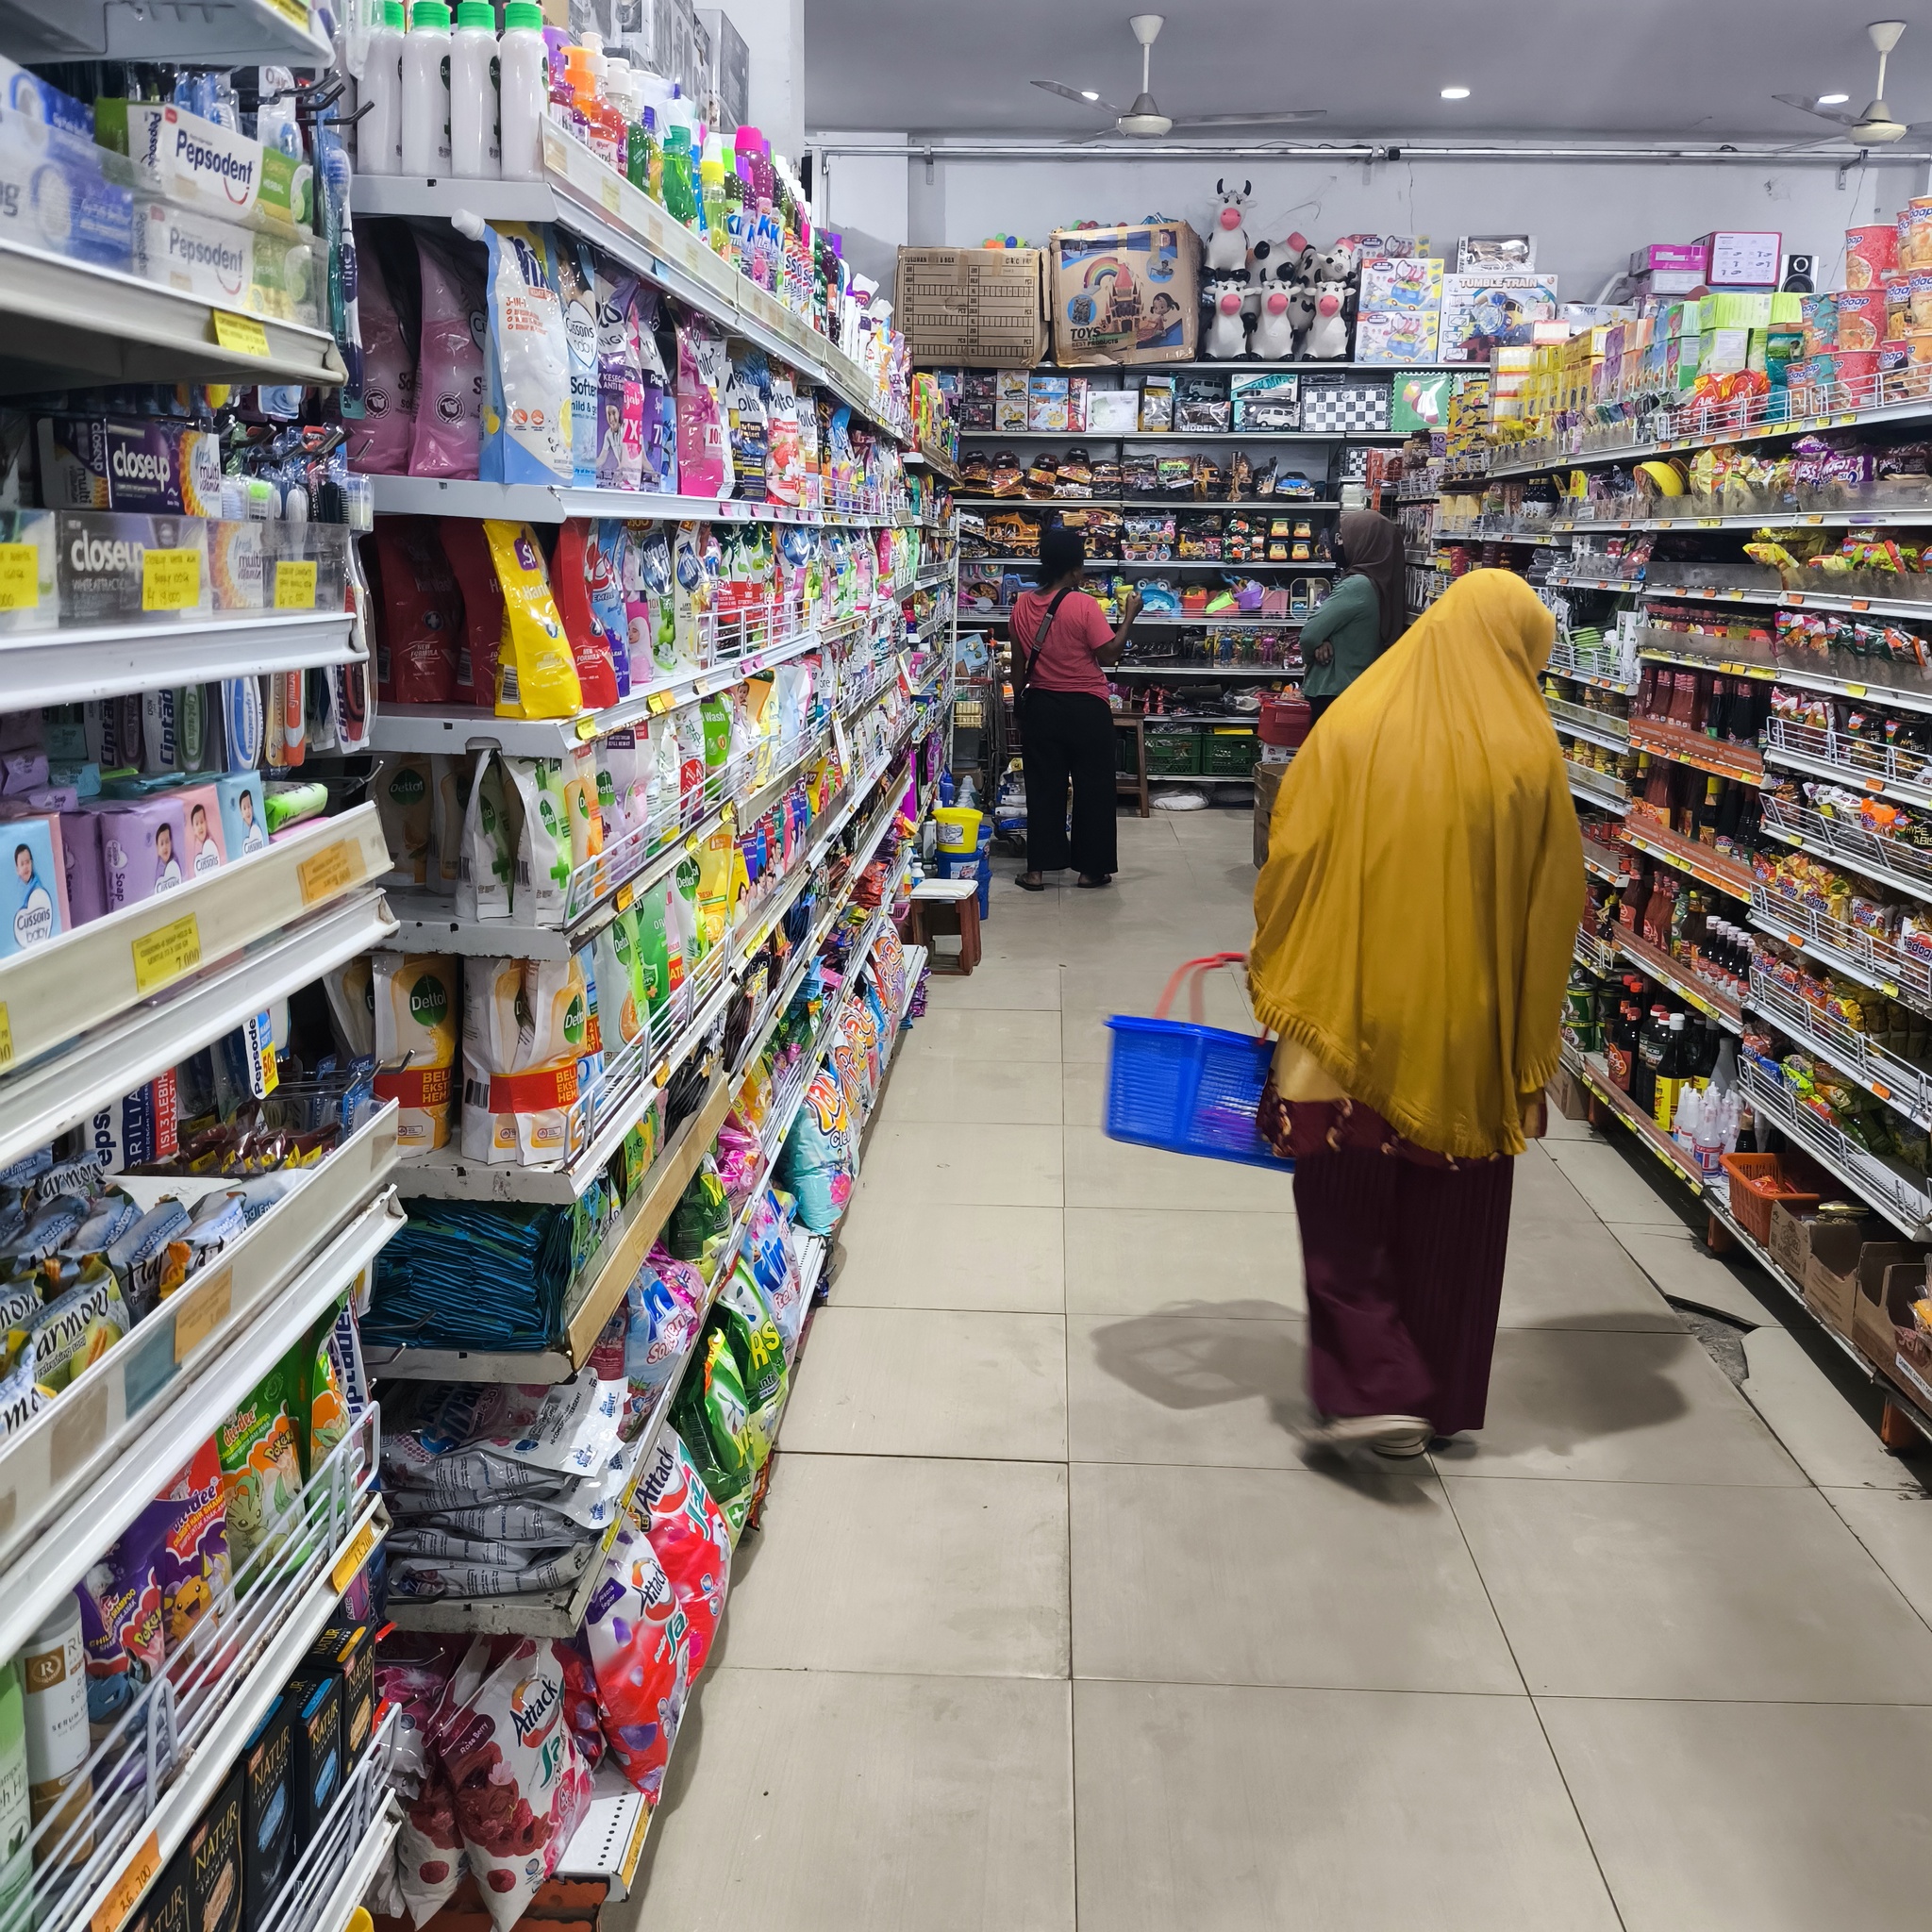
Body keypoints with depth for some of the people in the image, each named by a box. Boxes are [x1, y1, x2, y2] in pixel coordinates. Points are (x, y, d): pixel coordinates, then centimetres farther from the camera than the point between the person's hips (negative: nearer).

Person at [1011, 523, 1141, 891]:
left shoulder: (1023, 604, -1)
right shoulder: (1084, 604, -16)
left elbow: (1019, 662, 7)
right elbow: (1108, 654, -13)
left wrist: (1021, 699, 18)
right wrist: (1129, 616, -2)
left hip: (1040, 706, 4)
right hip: (1086, 709, -4)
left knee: (1043, 786, 10)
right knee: (1092, 787, 8)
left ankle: (1036, 869, 11)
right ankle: (1091, 868, 13)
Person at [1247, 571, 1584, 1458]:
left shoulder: (1350, 731, -5)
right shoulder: (1529, 751, -5)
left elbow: (1290, 863, -4)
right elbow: (1552, 904, -1)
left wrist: (1272, 979, 8)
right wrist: (1530, 1042, 8)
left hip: (1353, 1012, -1)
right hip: (1469, 1029, 1)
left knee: (1346, 1205, 10)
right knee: (1450, 1212, 15)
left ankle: (1370, 1388, -1)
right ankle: (1440, 1398, 25)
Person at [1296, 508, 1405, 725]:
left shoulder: (1357, 585, -19)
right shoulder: (1381, 583, 9)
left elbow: (1310, 634, -19)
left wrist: (1309, 658, 3)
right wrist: (1324, 642, -7)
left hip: (1334, 692, -9)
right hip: (1361, 688, 9)